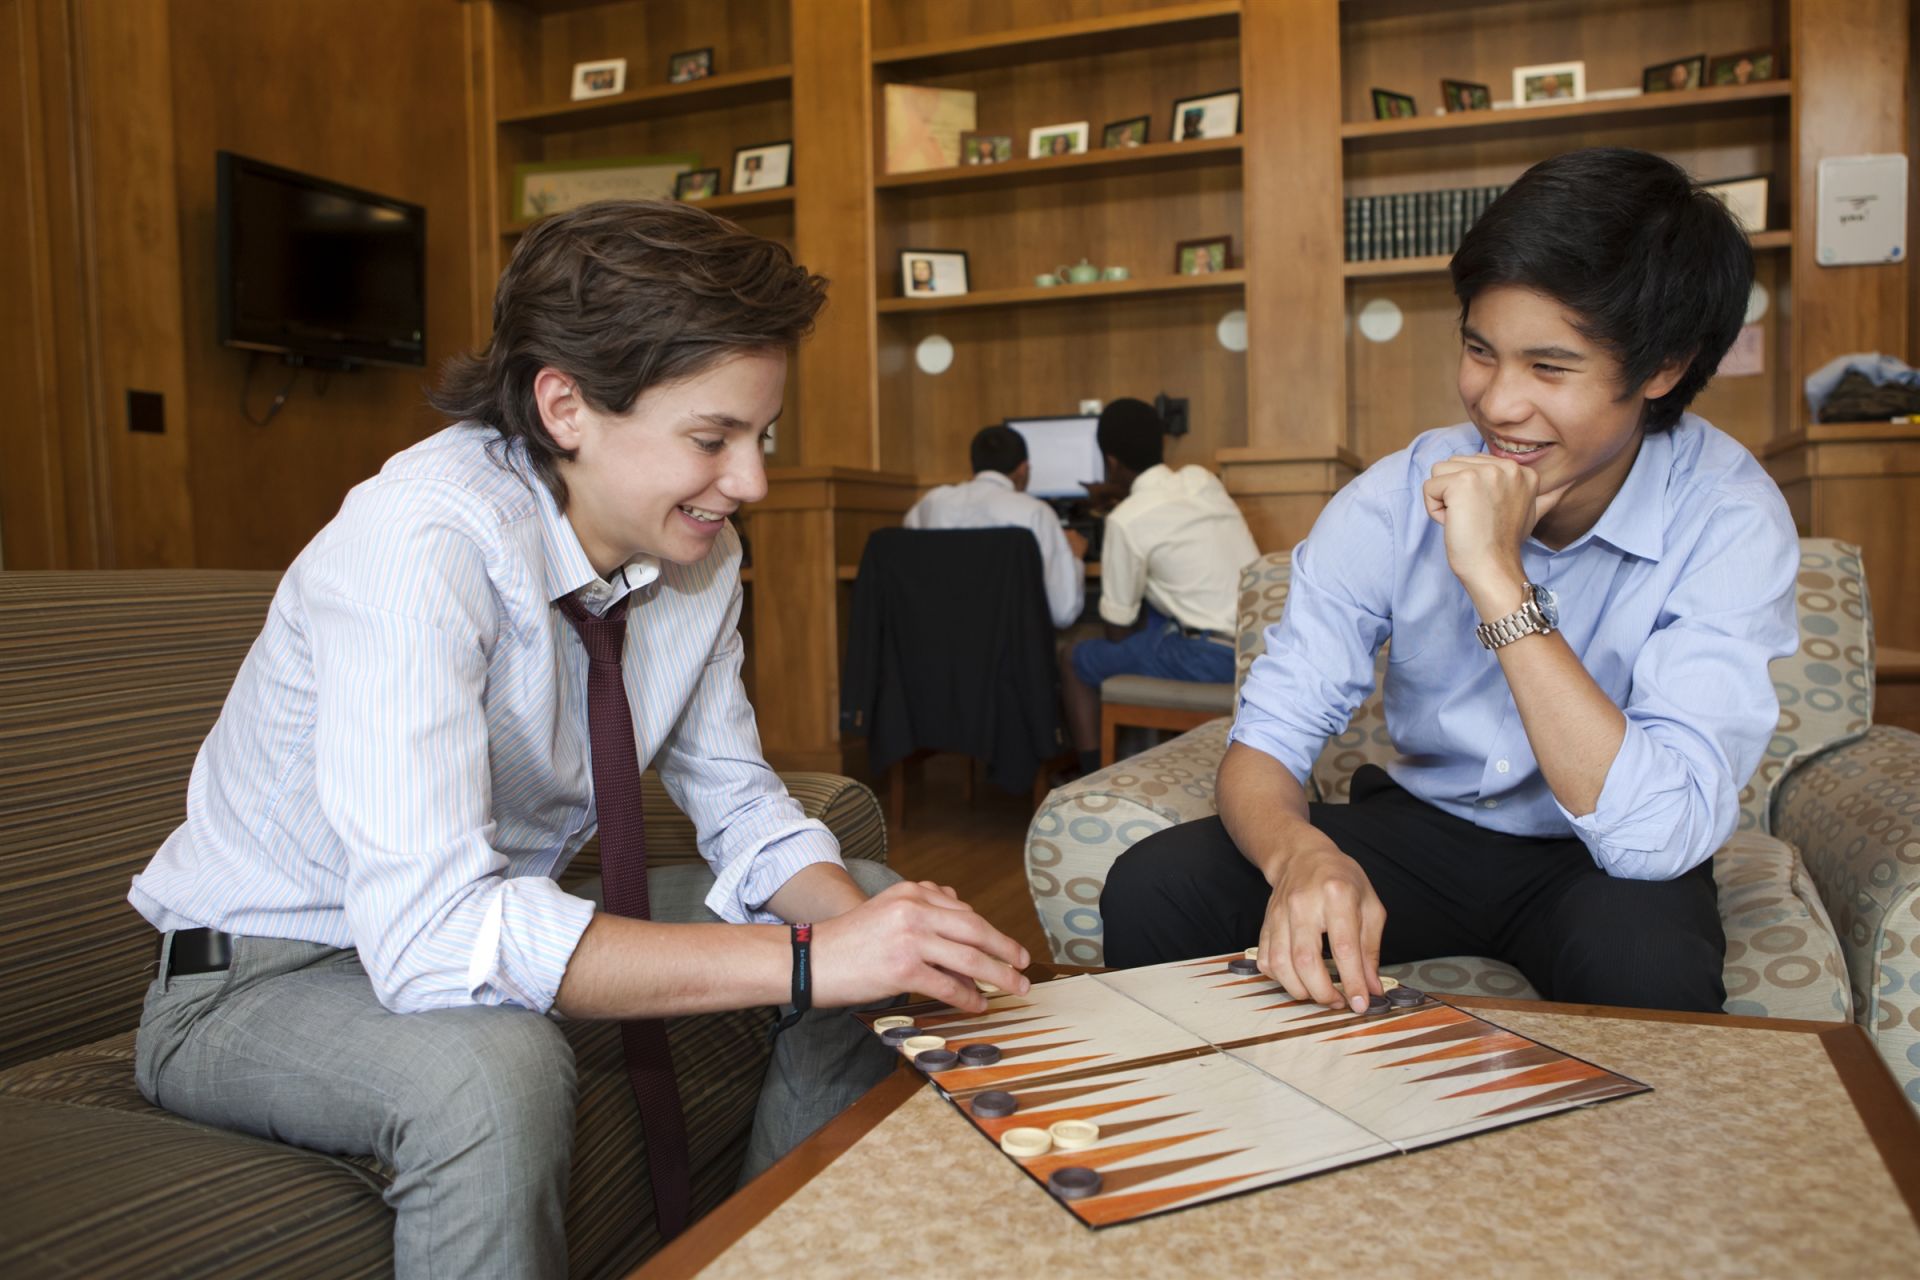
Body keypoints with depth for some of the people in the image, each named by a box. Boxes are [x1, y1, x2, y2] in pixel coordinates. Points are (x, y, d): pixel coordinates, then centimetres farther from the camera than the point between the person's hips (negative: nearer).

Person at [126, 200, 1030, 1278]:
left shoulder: (699, 545, -9)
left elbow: (737, 798, 0)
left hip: (491, 922, 7)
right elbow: (427, 930, -39)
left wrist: (859, 919, -21)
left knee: (867, 902, 2)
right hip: (268, 971, -6)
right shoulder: (422, 541, -31)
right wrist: (806, 960, -40)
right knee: (496, 1070, -39)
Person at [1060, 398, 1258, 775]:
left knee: (1073, 662, 10)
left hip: (1215, 658, -8)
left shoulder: (1126, 521, -11)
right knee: (1148, 607, 31)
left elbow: (1118, 628, -2)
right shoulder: (1203, 479, 8)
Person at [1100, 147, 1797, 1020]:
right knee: (1151, 889, -21)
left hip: (1600, 862, -1)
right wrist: (1301, 855, -39)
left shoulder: (1727, 520, -21)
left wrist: (1496, 576, -36)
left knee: (1646, 962, -36)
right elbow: (1264, 742, -15)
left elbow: (1660, 836, -32)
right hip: (1420, 826, 2)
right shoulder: (1396, 499, -14)